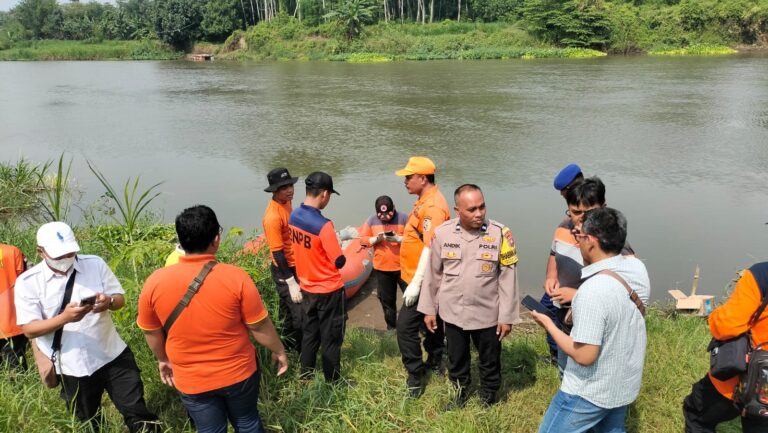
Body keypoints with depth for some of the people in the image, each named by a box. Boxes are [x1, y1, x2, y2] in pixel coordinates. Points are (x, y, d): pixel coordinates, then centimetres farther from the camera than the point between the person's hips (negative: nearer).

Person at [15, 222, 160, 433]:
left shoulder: (95, 264, -4)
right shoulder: (27, 282, -9)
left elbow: (120, 298, 1)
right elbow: (29, 329, -10)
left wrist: (109, 302, -24)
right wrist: (64, 317, -28)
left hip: (114, 355, 0)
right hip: (72, 367, 0)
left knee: (137, 412, 6)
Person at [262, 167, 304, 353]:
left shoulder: (287, 203, 0)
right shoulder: (273, 217, -28)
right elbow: (277, 254, -26)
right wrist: (291, 283, -24)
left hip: (294, 266, 9)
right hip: (284, 270, -9)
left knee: (289, 309, 23)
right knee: (298, 313, -2)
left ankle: (289, 344, 39)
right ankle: (301, 352, 14)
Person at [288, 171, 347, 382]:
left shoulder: (293, 217, -4)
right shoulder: (323, 225, -27)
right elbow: (340, 262, -20)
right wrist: (339, 249, 1)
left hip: (307, 288, 7)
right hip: (329, 291, -7)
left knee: (309, 332, 21)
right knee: (331, 338, 9)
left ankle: (306, 374, 35)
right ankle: (333, 381, 24)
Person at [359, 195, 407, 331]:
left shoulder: (403, 218, -9)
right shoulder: (371, 220, 1)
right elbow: (362, 239, 3)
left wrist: (398, 239, -24)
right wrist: (375, 239, -15)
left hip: (403, 267, -3)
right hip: (381, 268, 3)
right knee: (386, 299, 14)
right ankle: (391, 326, 29)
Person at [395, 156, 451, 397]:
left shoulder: (433, 207, -22)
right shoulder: (425, 200, 9)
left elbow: (430, 248, -27)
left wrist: (415, 284, -27)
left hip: (423, 282, -10)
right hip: (425, 280, 10)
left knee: (405, 327, -6)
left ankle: (415, 377, 5)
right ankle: (435, 363, 38)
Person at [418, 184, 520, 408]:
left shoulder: (500, 233, -14)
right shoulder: (442, 233, -9)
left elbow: (508, 278, -9)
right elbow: (433, 274, 1)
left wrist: (506, 316, -8)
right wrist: (429, 309, 5)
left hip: (487, 314, -1)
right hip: (453, 312, 2)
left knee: (490, 362, 16)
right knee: (456, 360, 21)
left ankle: (488, 400, 41)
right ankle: (460, 394, 47)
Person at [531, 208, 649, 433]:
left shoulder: (592, 291, -33)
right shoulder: (637, 267, -8)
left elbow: (584, 356, -29)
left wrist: (548, 325, -15)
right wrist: (585, 238, 14)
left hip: (590, 393, -7)